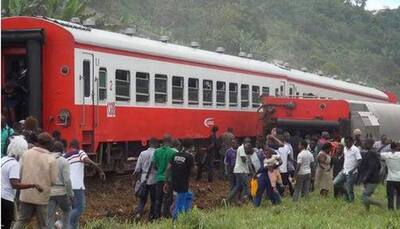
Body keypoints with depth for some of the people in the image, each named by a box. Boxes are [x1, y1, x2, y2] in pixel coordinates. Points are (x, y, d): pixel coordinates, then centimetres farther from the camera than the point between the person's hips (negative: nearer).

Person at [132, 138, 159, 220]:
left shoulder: (142, 153, 0)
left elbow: (137, 169, 2)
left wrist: (134, 179, 12)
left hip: (144, 180, 3)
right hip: (154, 180, -3)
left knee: (142, 198, 11)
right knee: (154, 199, 12)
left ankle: (138, 212, -7)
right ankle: (151, 216, 16)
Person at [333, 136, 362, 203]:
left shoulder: (355, 149, -13)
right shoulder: (345, 149, 10)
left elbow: (359, 161, -18)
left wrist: (353, 170, -25)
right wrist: (343, 167, 14)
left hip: (351, 173, -7)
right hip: (344, 172, 7)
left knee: (349, 190, -2)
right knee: (335, 183, 0)